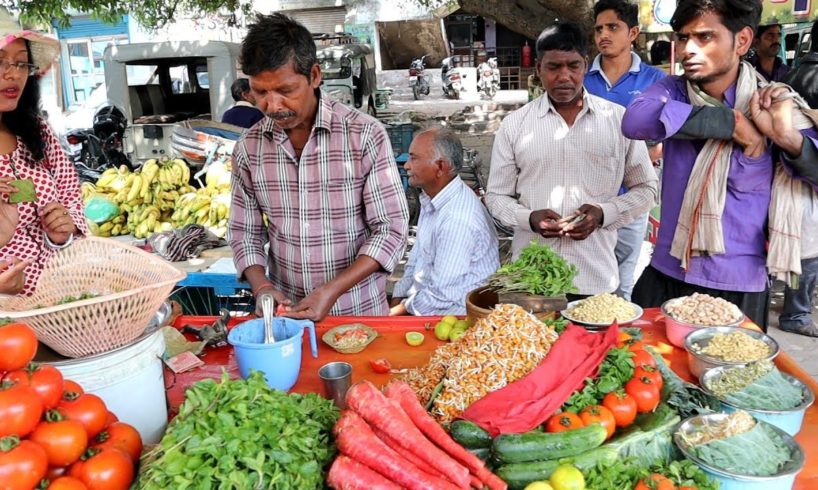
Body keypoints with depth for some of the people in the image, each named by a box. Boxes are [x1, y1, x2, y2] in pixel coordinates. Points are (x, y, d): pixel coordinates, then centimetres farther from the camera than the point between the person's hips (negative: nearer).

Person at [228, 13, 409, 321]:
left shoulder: (365, 135, -15)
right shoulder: (248, 148, -4)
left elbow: (391, 229, -14)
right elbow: (244, 232, 4)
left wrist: (331, 290, -23)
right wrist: (260, 286, -14)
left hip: (359, 312, -2)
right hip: (285, 312, 3)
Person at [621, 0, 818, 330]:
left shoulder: (772, 108, -5)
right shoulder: (673, 91, -3)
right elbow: (635, 120, -26)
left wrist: (788, 137, -28)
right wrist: (733, 124, -23)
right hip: (664, 277, 1)